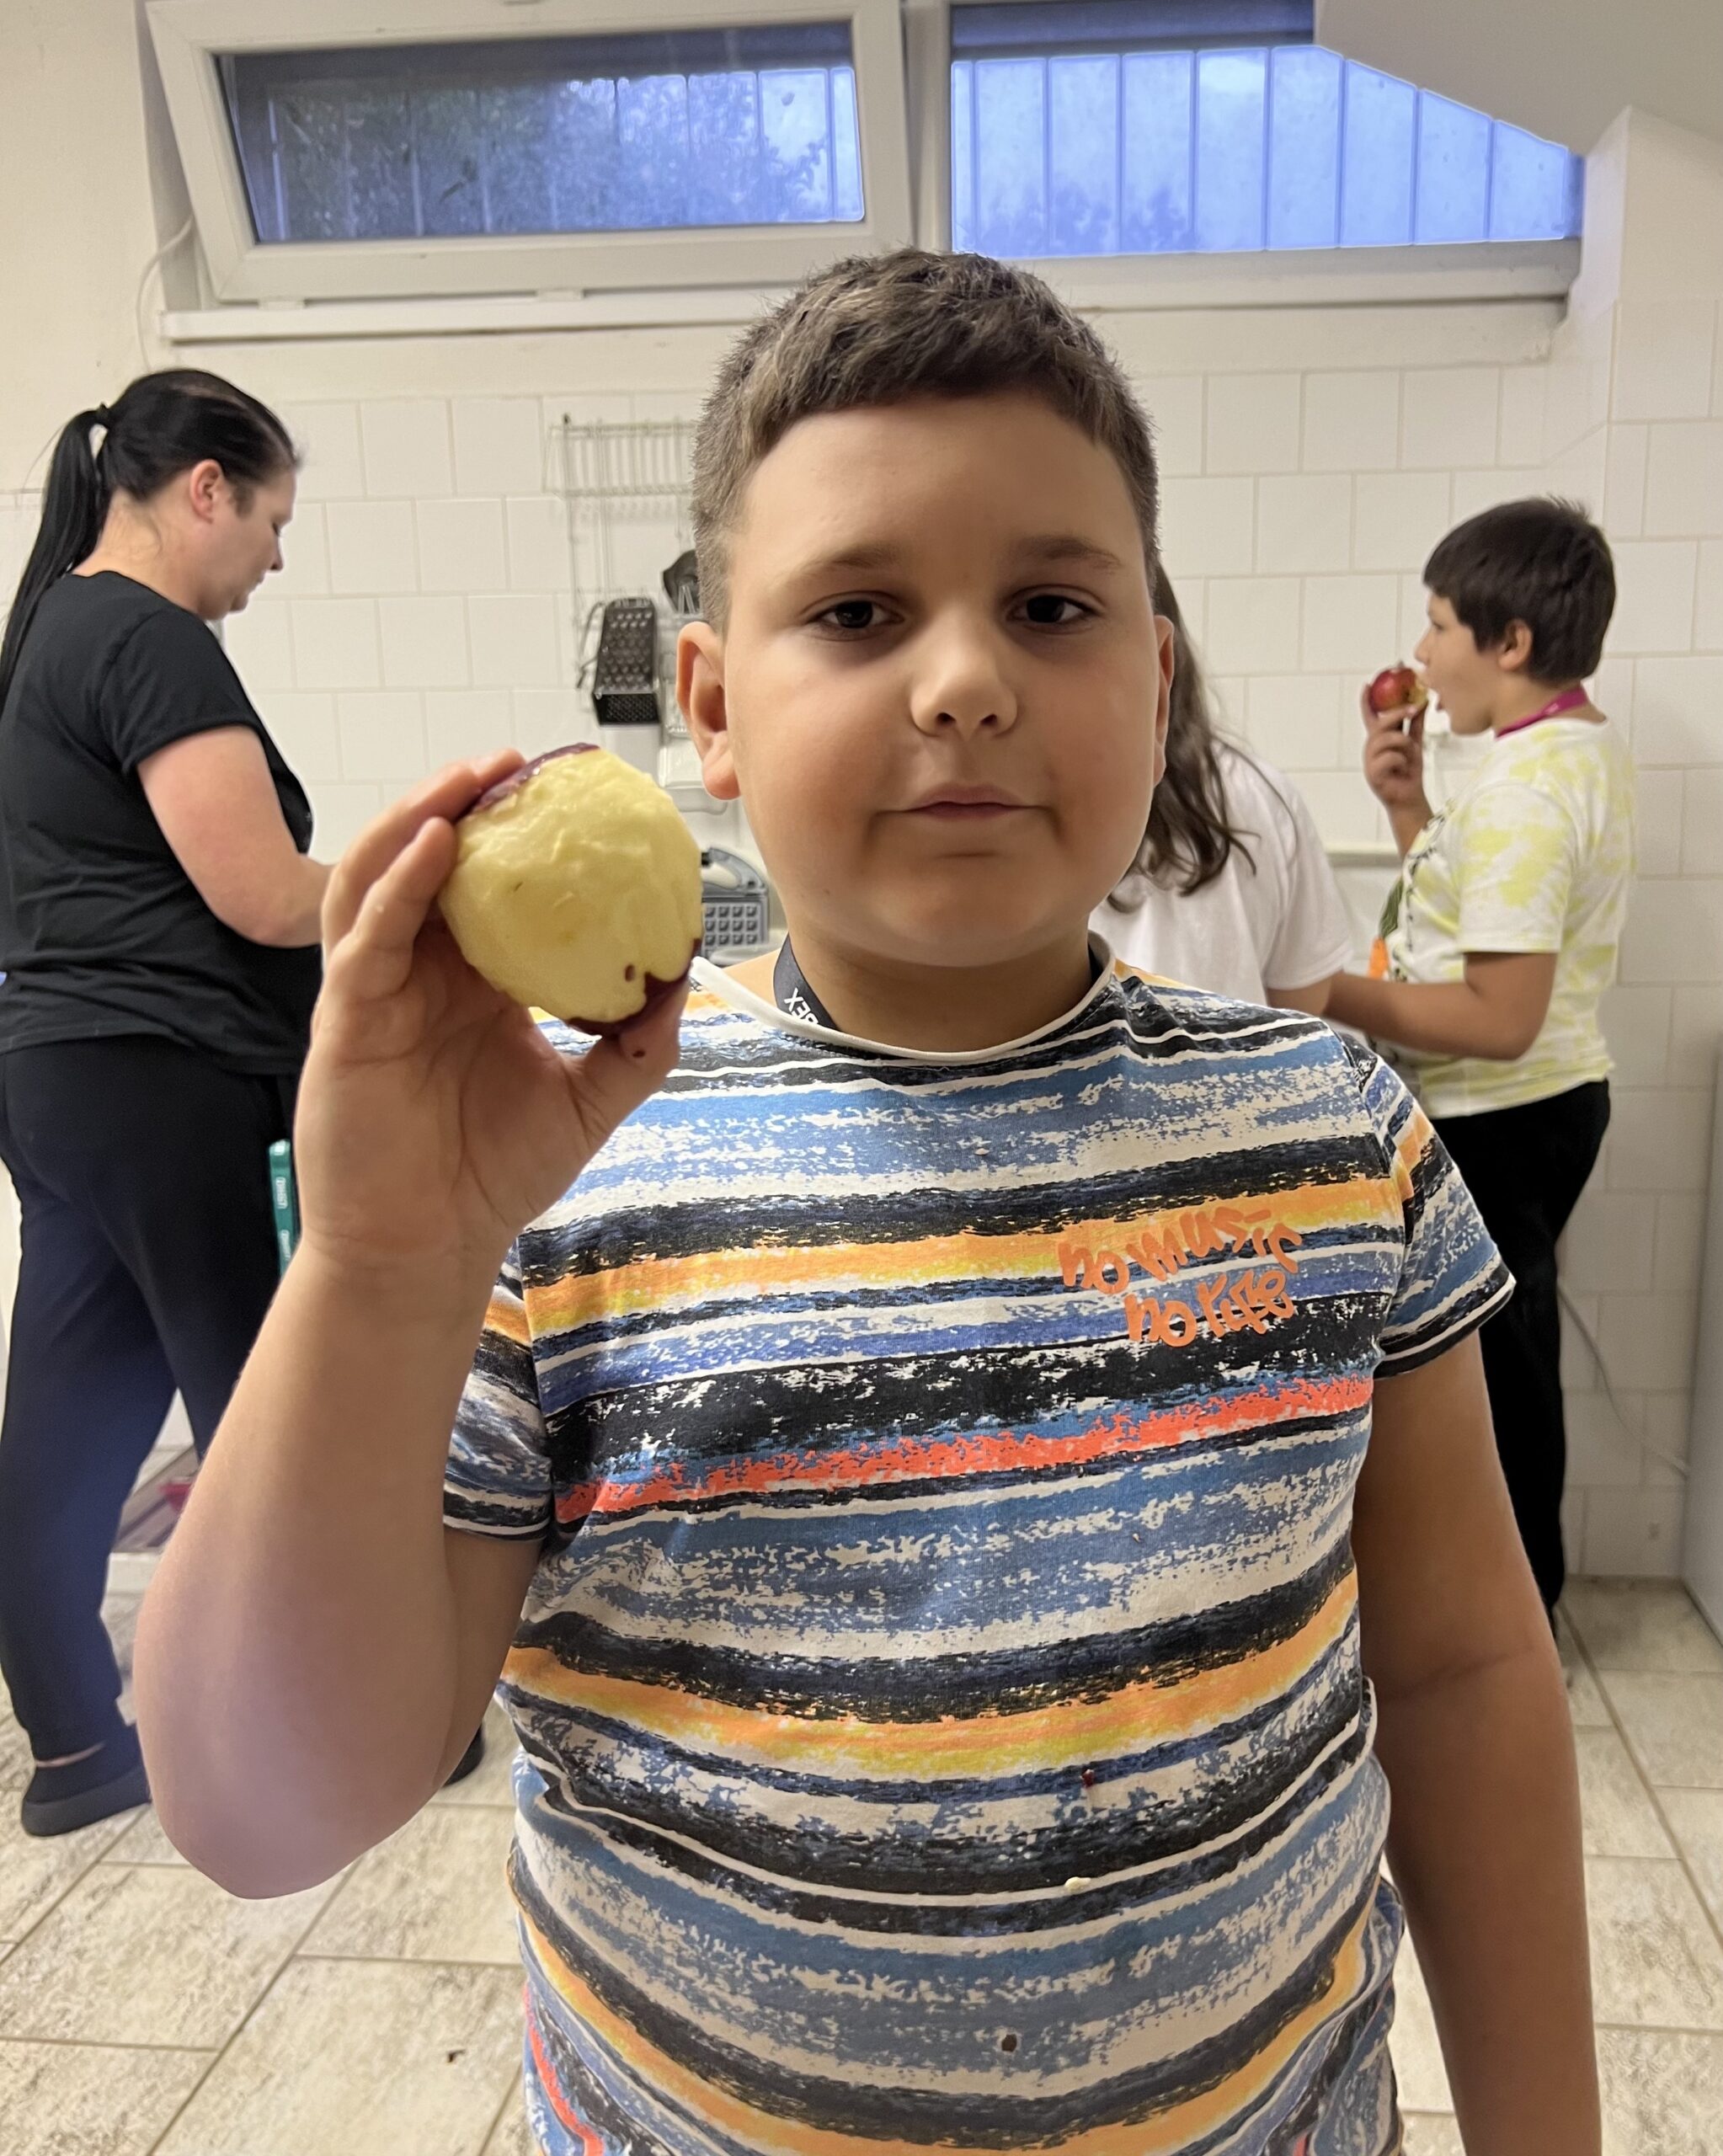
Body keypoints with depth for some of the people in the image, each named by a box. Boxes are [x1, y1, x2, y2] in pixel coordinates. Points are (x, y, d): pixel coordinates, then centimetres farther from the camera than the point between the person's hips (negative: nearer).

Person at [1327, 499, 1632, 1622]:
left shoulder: (1525, 786, -24)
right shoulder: (1583, 746, 8)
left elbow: (1499, 1017, -28)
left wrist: (1332, 994, -21)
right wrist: (1409, 804, 5)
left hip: (1497, 1124, -10)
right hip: (1541, 1106, 10)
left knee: (1492, 1369, 5)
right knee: (1510, 1360, 22)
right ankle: (1521, 1581, 40)